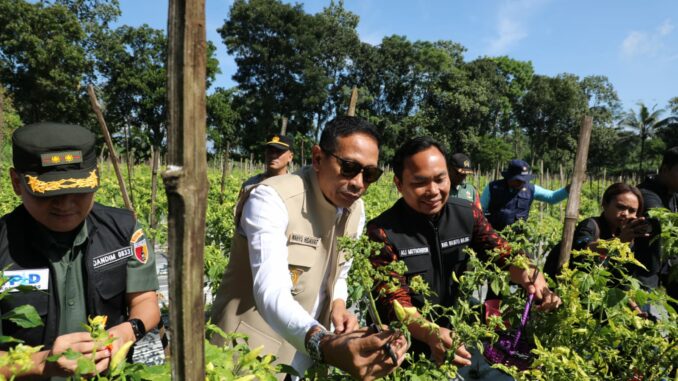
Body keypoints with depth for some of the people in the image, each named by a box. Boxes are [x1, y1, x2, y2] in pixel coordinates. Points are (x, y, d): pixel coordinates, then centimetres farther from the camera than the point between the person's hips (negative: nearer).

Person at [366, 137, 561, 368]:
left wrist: (530, 276, -33)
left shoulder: (467, 214, -4)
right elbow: (392, 299, -24)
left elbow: (502, 253, -10)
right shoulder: (382, 231, -19)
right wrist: (430, 333, -43)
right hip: (410, 344, -4)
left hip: (460, 333, 5)